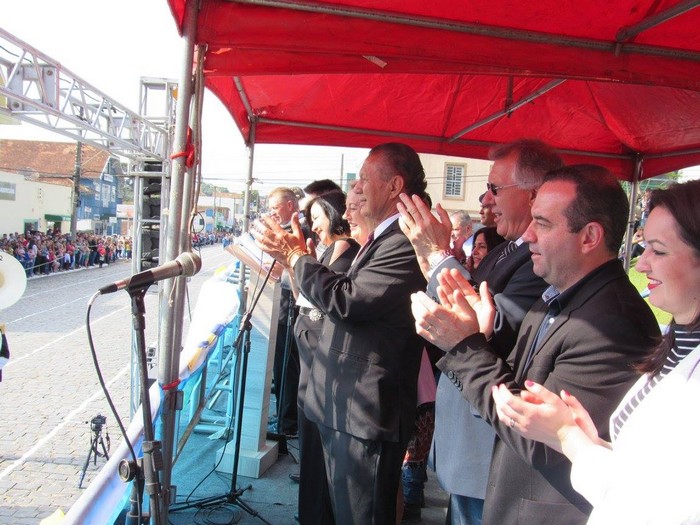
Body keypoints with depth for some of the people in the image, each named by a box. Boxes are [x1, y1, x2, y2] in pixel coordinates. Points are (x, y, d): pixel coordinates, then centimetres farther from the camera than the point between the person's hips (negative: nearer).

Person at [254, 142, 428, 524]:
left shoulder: (405, 242, -20)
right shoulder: (382, 239, 13)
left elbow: (347, 300, -27)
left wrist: (295, 255, -13)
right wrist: (298, 257, 8)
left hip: (365, 416, -10)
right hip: (343, 407, 10)